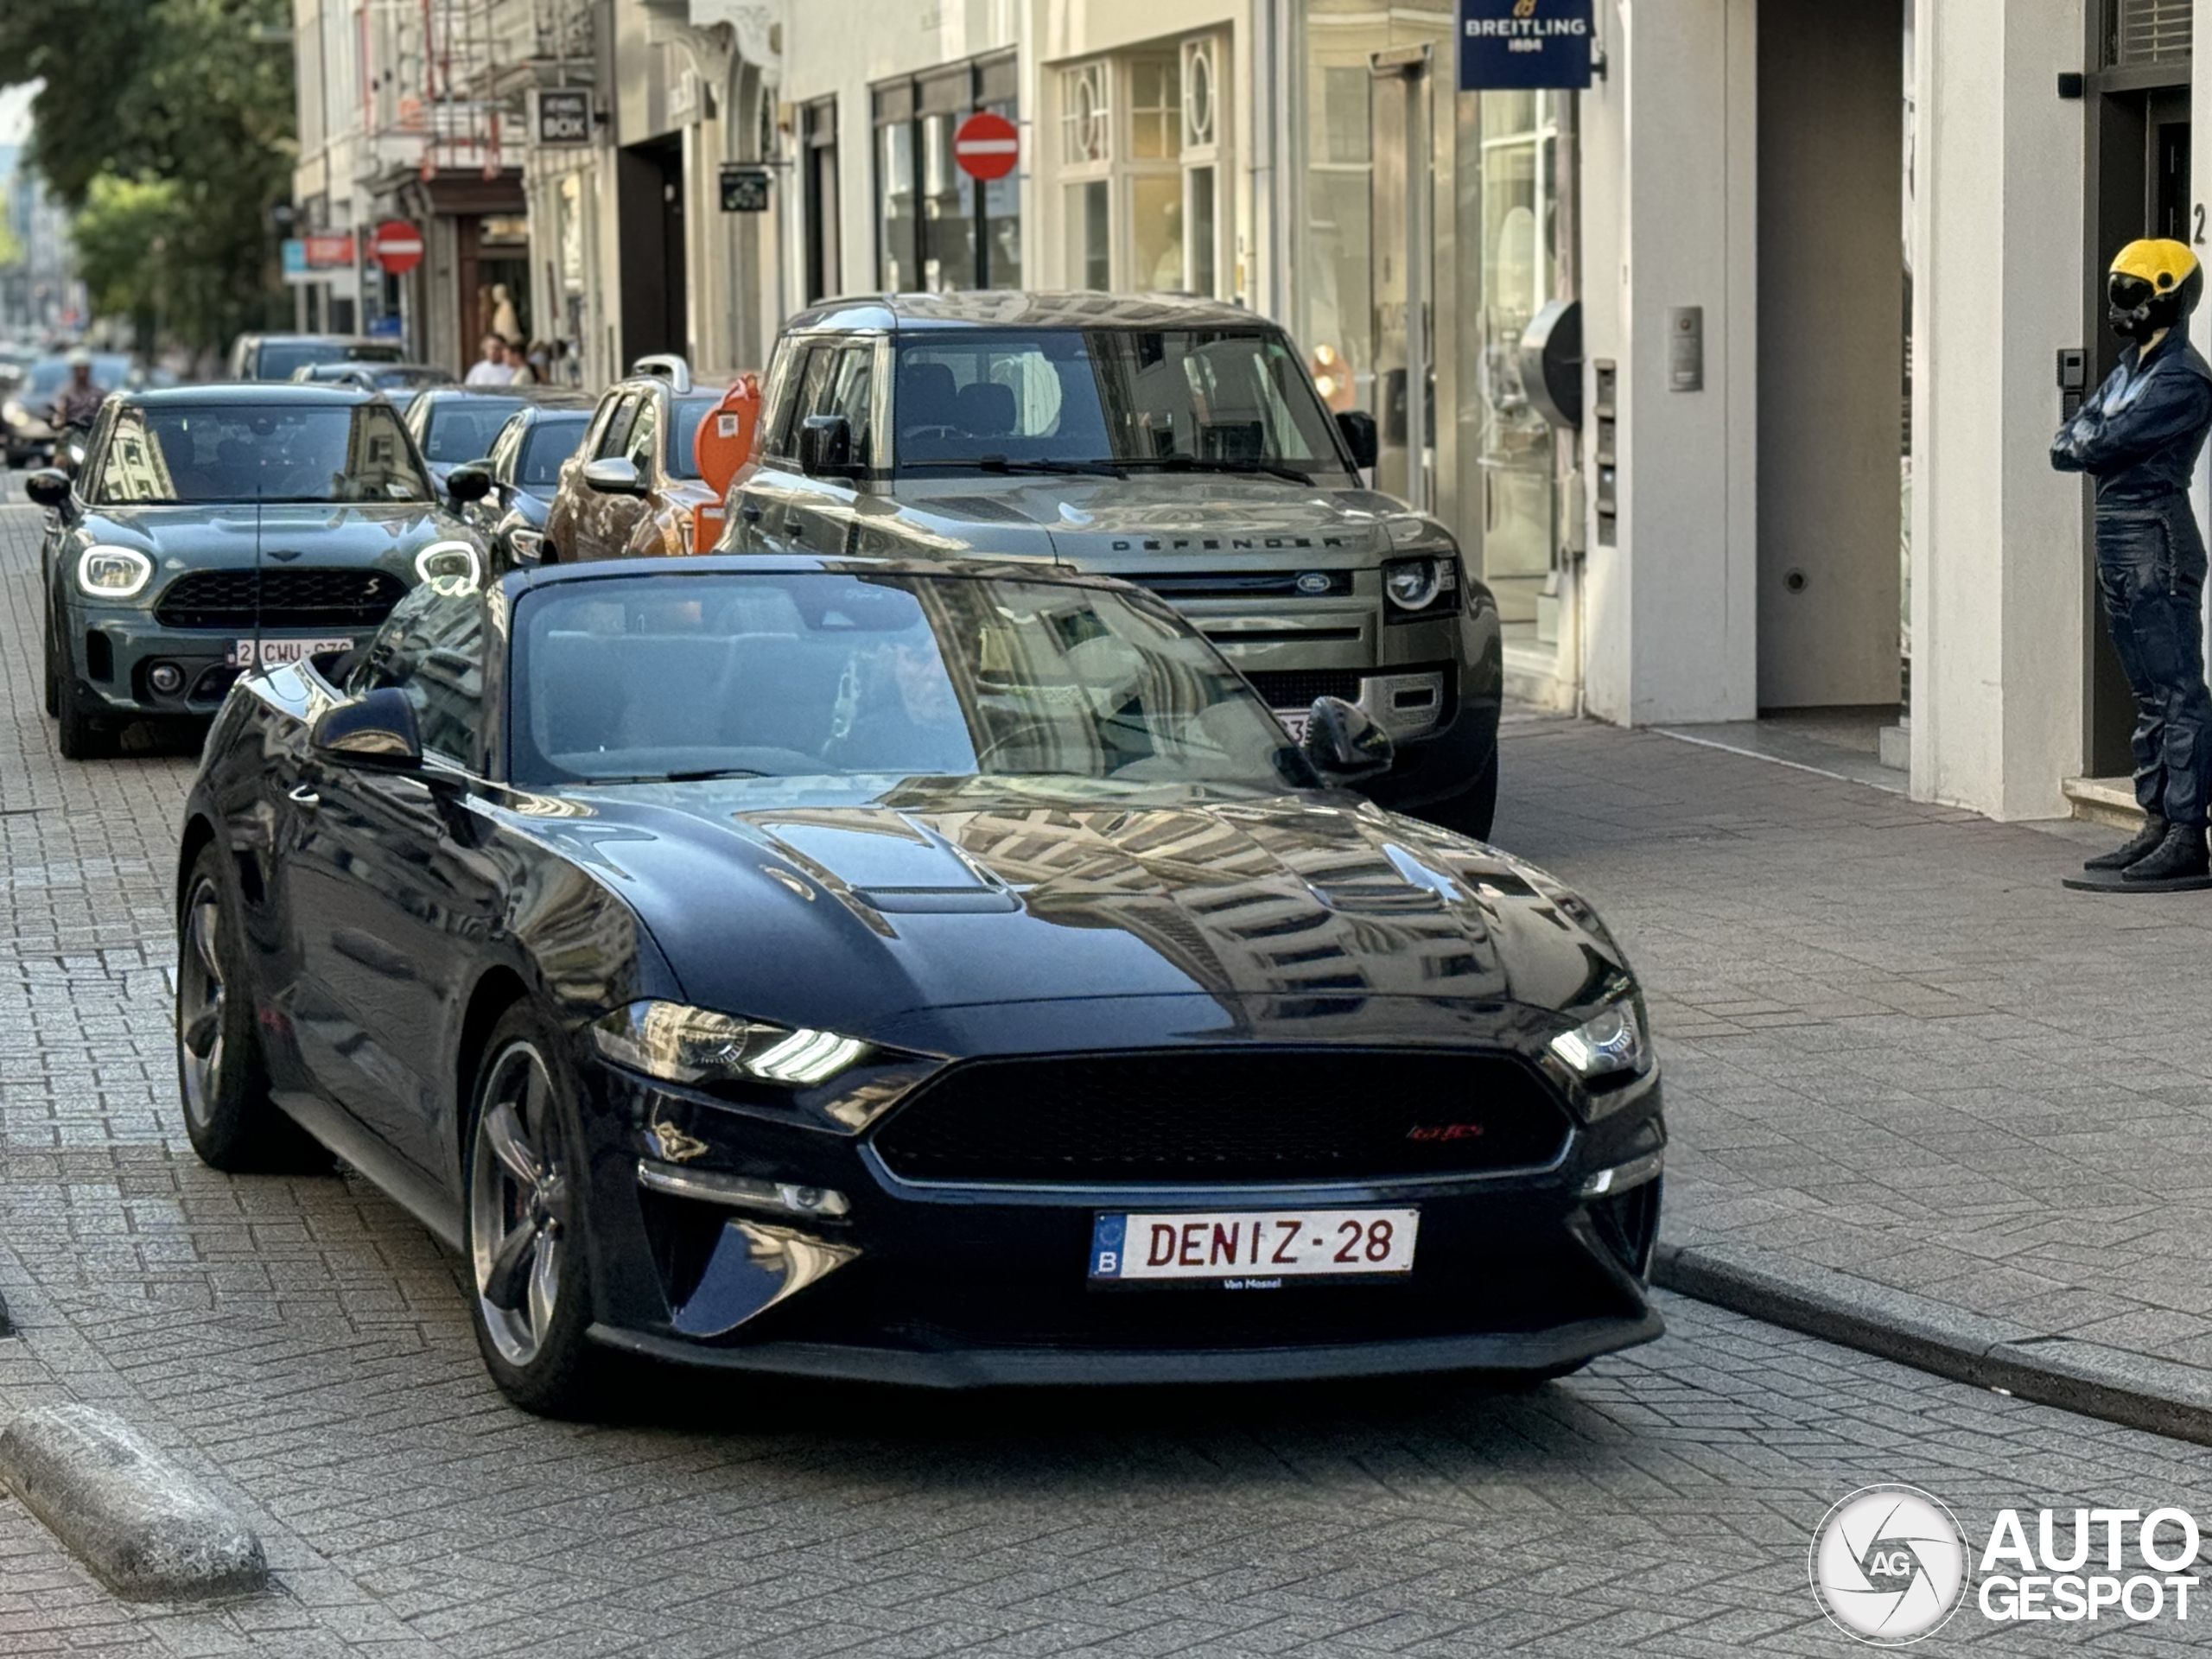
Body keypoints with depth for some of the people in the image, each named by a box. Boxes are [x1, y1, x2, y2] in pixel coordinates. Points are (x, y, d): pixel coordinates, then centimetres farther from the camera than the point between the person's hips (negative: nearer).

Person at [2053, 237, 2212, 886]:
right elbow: (2066, 443, 14)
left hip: (2158, 545, -10)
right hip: (2120, 547, 10)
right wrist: (2092, 440, -6)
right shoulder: (2130, 369, 18)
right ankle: (2157, 826, 18)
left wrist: (2082, 442, 2)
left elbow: (2106, 445, -19)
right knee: (2150, 696, 13)